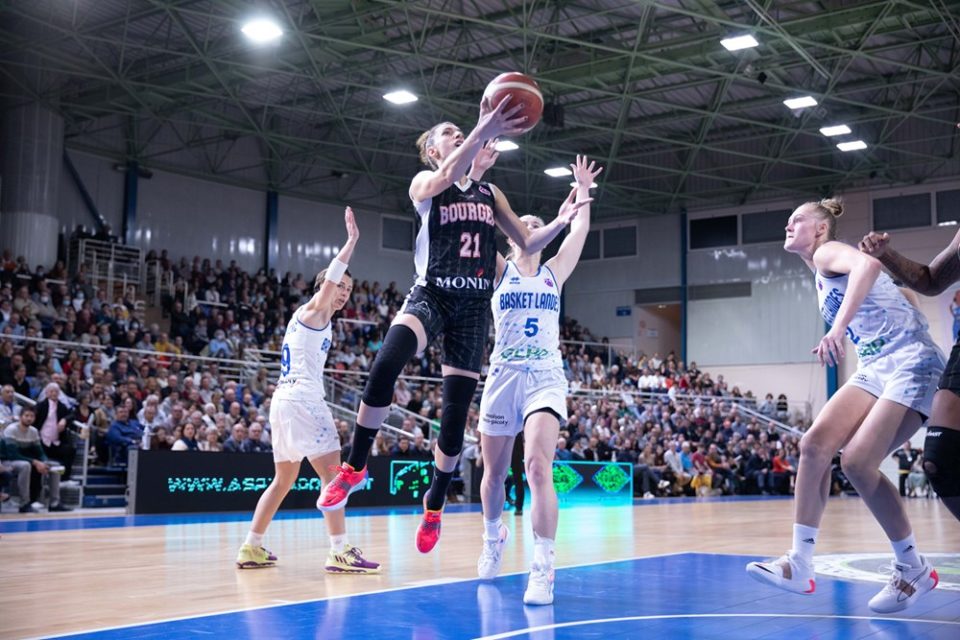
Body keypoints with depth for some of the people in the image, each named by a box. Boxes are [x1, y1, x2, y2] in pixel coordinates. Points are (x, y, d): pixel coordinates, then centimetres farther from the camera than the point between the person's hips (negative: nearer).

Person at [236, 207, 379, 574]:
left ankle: (251, 549, 18)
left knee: (284, 479, 15)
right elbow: (329, 279, -21)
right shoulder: (313, 311, -3)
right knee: (332, 472, -11)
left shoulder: (316, 319, 23)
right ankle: (340, 552, -15)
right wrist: (351, 241, -26)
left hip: (286, 400, 10)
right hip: (301, 401, -10)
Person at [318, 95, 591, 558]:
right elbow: (446, 177, -21)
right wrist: (484, 132, -37)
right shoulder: (423, 183, 4)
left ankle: (435, 502, 24)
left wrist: (560, 222, -4)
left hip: (474, 306, 4)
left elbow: (527, 243, 16)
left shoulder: (489, 192, 17)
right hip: (431, 295, -3)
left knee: (456, 415, 2)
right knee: (385, 366, -33)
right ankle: (355, 467, -14)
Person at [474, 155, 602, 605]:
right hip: (503, 376, 1)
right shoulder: (500, 270, 9)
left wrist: (582, 190, 21)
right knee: (494, 471, 11)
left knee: (537, 464, -21)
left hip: (545, 377, -1)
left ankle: (544, 569, -22)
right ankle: (494, 536, 39)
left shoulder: (554, 272, 13)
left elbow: (580, 228, 13)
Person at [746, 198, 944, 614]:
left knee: (857, 462, -19)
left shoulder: (828, 252, -8)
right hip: (875, 369, 9)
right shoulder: (821, 274, 19)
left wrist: (838, 327, -41)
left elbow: (868, 265, -31)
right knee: (814, 444, -8)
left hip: (912, 365, -9)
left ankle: (914, 569, -1)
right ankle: (800, 565, -8)